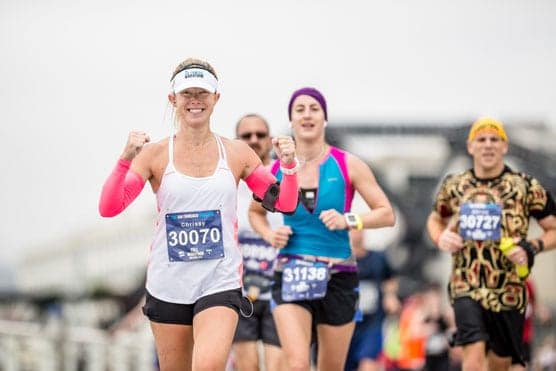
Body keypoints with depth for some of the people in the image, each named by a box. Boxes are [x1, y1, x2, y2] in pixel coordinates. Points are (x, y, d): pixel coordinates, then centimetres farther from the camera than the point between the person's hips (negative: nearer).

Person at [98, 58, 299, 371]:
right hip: (168, 285, 1)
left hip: (221, 283, -1)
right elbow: (109, 208, -9)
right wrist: (126, 159, -23)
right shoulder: (155, 154, -1)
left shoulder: (237, 153, 3)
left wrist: (289, 165, -10)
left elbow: (284, 203, 8)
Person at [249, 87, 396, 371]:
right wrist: (269, 235, 1)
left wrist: (348, 220, -18)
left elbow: (386, 214, -1)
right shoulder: (276, 171, 3)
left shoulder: (348, 165, -1)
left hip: (338, 277, 0)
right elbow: (255, 212, 21)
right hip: (291, 276, 0)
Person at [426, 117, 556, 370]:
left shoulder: (526, 187, -3)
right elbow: (435, 219, 24)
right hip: (466, 287, 0)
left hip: (508, 290, 0)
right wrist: (440, 238, 1)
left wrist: (531, 249, -16)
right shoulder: (454, 186, 6)